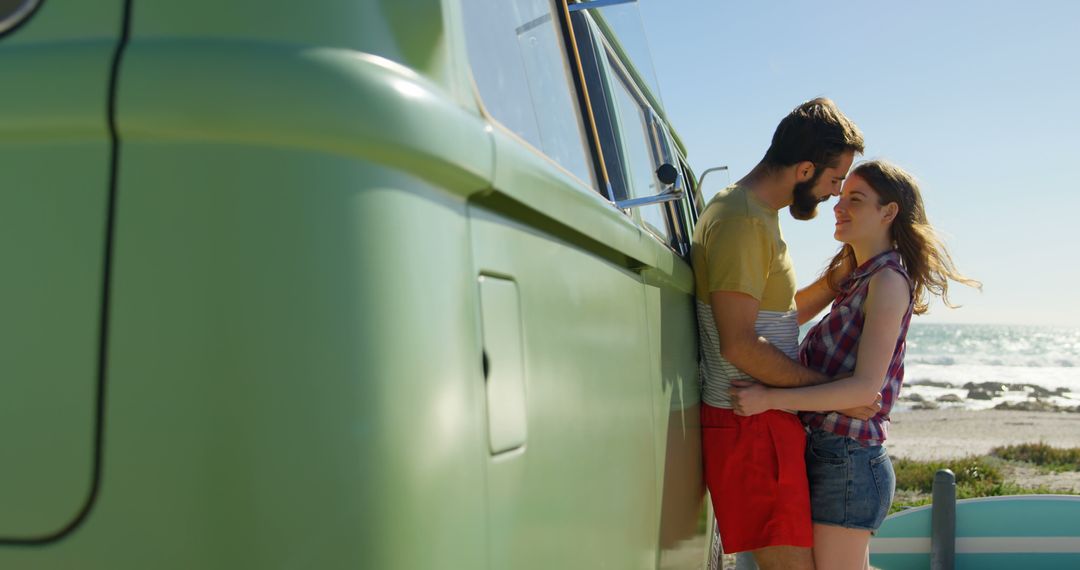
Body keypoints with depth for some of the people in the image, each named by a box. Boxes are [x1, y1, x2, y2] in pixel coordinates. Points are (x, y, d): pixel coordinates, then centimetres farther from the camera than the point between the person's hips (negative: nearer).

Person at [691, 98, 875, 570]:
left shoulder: (757, 216, 17)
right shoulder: (741, 220, -17)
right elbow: (740, 345, -23)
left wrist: (839, 276, 13)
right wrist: (832, 390, -17)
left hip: (766, 423, 11)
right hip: (749, 425, -11)